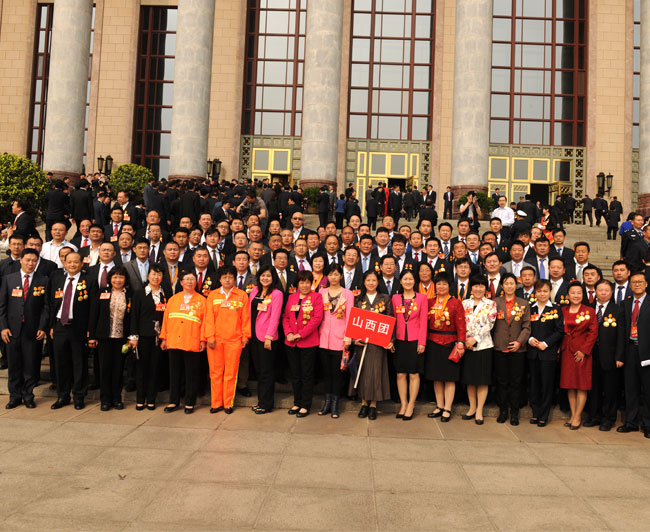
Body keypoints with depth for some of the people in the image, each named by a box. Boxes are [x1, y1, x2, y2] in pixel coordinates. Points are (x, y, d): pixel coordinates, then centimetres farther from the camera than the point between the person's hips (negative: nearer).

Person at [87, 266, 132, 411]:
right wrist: (91, 336, -1)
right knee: (105, 367, 4)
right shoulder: (101, 293, 4)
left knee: (118, 367, 5)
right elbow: (93, 315, 4)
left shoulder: (130, 296, 3)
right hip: (104, 337, 0)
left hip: (122, 337, 0)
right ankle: (105, 400, 14)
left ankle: (117, 398, 17)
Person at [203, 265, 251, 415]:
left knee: (231, 373, 2)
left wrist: (245, 336, 1)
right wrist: (210, 336, -3)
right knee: (215, 372, 5)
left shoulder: (242, 295, 5)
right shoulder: (212, 295, 8)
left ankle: (228, 403, 13)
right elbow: (209, 317, 5)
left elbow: (245, 317, 5)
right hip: (215, 339, 1)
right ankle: (216, 403, 15)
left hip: (234, 339, -1)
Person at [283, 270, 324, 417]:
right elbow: (285, 317, 10)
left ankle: (306, 406, 13)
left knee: (307, 375, 3)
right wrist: (288, 333, -7)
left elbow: (317, 318, -12)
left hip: (308, 342, -5)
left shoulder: (316, 297, -4)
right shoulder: (291, 297, 11)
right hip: (291, 343, 5)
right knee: (295, 375, 13)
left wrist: (301, 334, -15)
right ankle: (297, 403, 25)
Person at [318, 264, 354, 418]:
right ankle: (327, 401, 17)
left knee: (336, 371, 1)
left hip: (339, 337, -2)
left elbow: (349, 316, -2)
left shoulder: (348, 294, 2)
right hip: (323, 336, 2)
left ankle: (335, 404, 10)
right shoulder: (321, 293, 9)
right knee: (326, 370, 7)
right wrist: (316, 333, 3)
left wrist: (348, 336, -10)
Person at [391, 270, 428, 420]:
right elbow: (392, 320, 9)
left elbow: (423, 321, -2)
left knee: (414, 374, 3)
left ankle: (411, 405, 13)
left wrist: (422, 342, -7)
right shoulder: (395, 298, 7)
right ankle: (403, 404, 17)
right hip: (400, 340, 2)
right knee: (400, 374, 6)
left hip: (415, 340, -2)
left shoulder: (422, 298, 1)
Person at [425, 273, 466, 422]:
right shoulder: (430, 302, 8)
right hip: (433, 343, 4)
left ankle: (447, 409, 8)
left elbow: (461, 325, -7)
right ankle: (439, 407, 20)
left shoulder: (456, 303, -3)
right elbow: (425, 322, 9)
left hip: (450, 343, -4)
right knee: (436, 377, 9)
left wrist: (461, 343, -15)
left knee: (449, 377, 1)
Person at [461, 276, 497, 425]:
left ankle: (479, 411, 8)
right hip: (467, 345, 3)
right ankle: (472, 408, 21)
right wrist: (464, 340, -7)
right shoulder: (465, 304, 10)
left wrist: (475, 338, -13)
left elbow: (489, 325, -7)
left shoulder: (491, 304, 1)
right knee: (469, 379, 9)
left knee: (482, 379, 0)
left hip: (483, 345, -3)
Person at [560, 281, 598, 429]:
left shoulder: (589, 311, -2)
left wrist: (584, 350, -12)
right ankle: (573, 415, 18)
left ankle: (577, 417, 8)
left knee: (582, 385, 0)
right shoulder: (562, 311, 7)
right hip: (566, 351, 3)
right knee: (570, 385, 8)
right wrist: (559, 348, -1)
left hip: (582, 352, -3)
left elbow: (593, 332, -5)